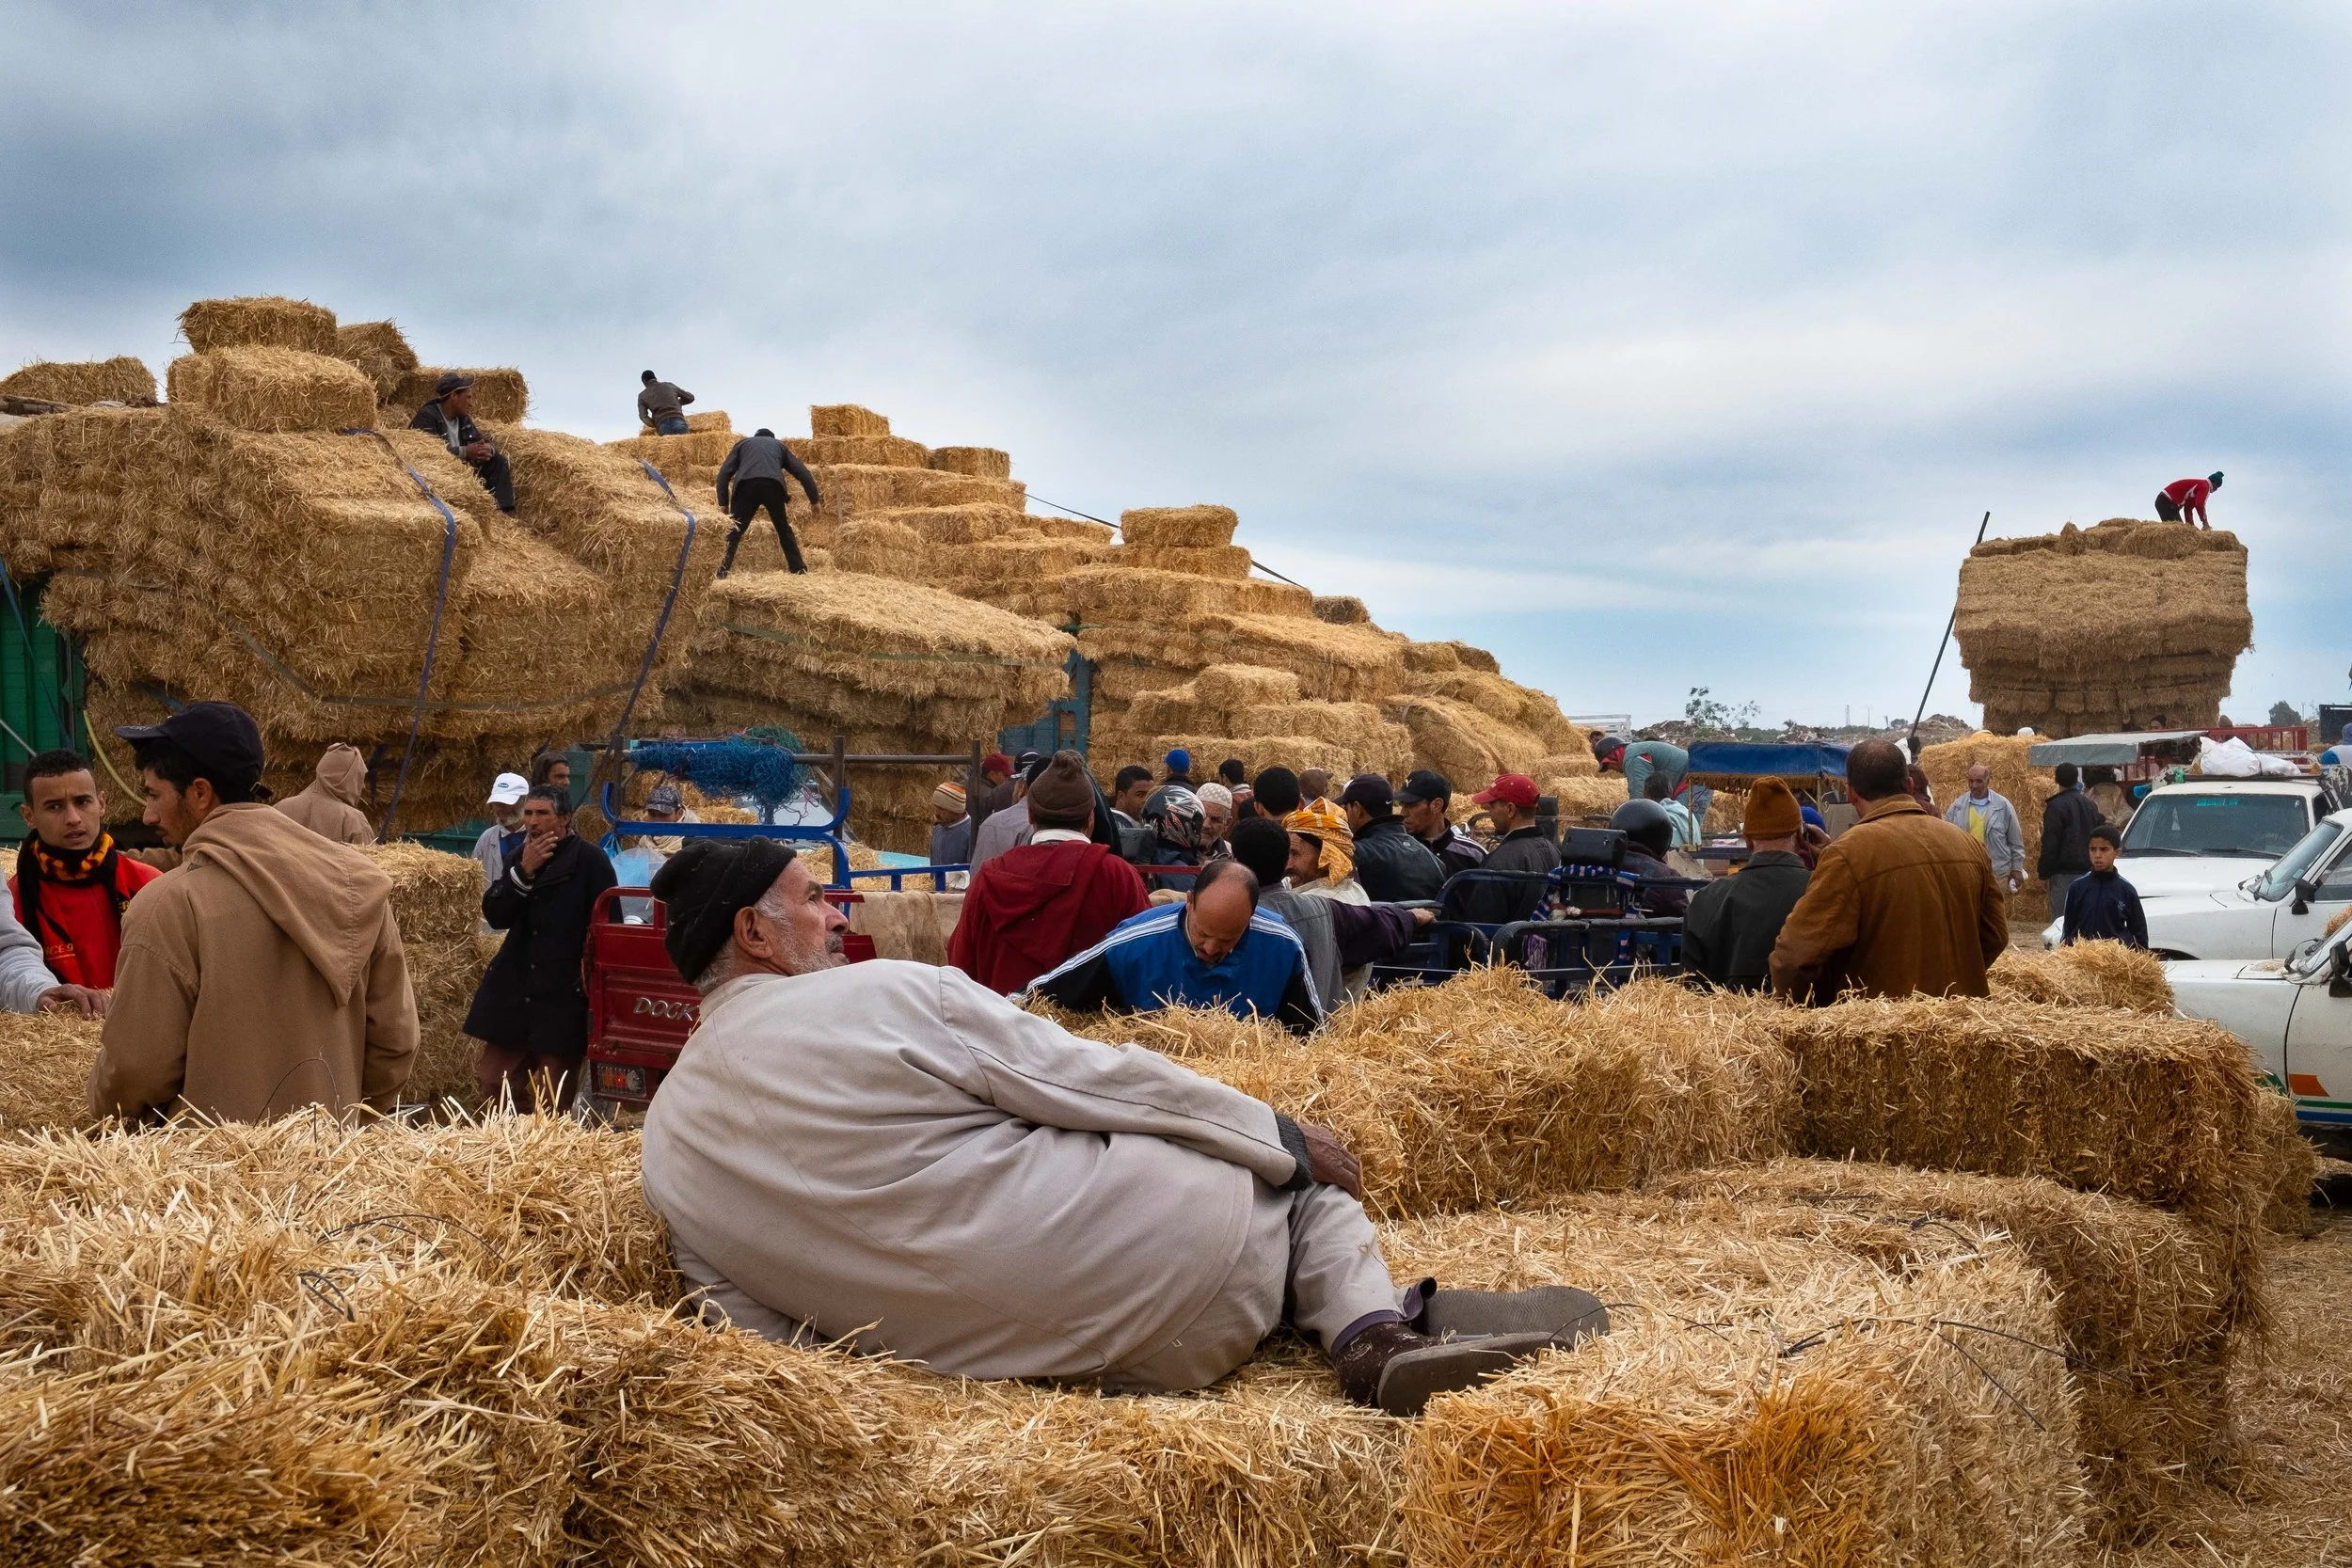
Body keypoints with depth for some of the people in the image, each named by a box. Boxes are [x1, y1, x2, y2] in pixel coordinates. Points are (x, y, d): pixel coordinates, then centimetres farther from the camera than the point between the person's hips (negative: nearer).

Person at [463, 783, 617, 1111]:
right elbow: (494, 916, 1)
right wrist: (524, 871, -10)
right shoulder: (518, 857, 11)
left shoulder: (590, 860, -7)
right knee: (493, 1083, 7)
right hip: (513, 991, 6)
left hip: (564, 996, -6)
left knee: (556, 1101, 0)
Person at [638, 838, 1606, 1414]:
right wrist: (1282, 1135, 4)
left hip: (981, 1350, 7)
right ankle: (1374, 1322, 0)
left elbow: (764, 1321, 4)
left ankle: (1374, 1335, 4)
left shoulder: (666, 1146, 5)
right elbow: (1101, 1081, -8)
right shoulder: (884, 996, -13)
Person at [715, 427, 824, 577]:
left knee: (734, 531, 4)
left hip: (746, 485, -1)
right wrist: (814, 499, 29)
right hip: (773, 485, 1)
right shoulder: (779, 445, 34)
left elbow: (724, 472, 18)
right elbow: (803, 472, 25)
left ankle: (722, 571, -6)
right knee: (784, 529, 19)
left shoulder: (742, 443, 32)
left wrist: (723, 503, 16)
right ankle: (799, 568, 22)